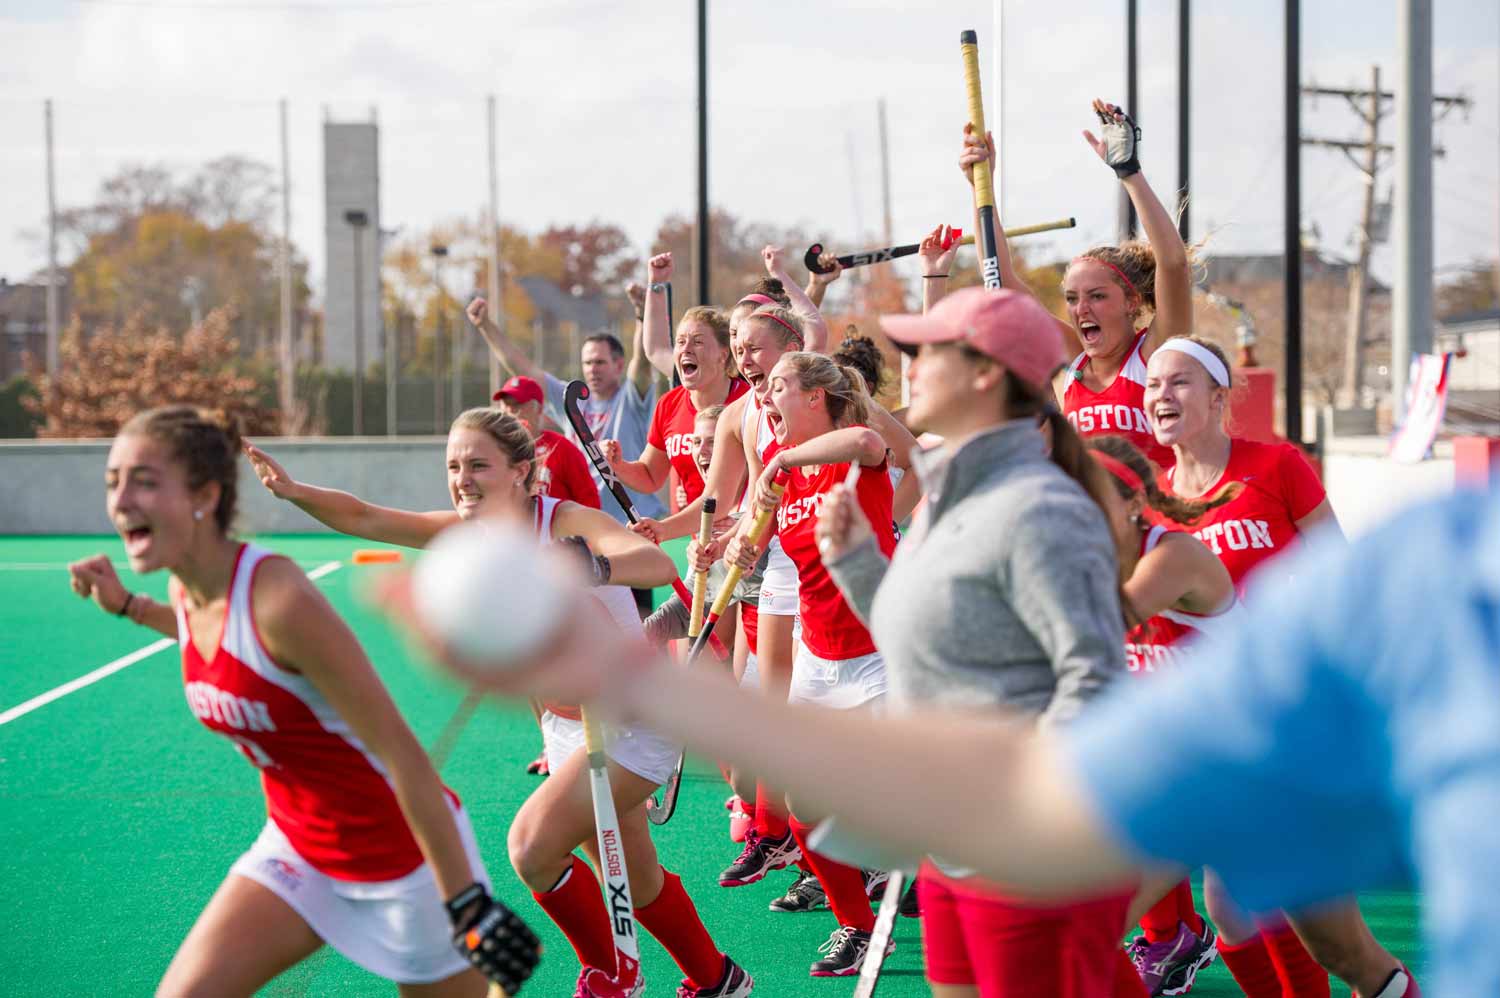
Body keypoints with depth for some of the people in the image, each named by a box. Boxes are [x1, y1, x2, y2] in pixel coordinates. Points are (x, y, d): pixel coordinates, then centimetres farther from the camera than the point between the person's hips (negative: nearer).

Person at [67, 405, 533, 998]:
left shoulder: (278, 598, -28)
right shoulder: (186, 590, -4)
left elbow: (400, 751, -26)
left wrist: (467, 903, -26)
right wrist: (126, 605, 13)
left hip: (407, 849, -7)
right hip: (298, 848, 7)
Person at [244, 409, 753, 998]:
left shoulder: (567, 523, -23)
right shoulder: (468, 530, -4)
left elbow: (659, 565, -41)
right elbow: (362, 518, -11)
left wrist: (591, 568, -62)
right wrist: (294, 491, -30)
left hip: (633, 721, -7)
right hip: (566, 724, 7)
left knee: (532, 846, -18)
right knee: (634, 884, 16)